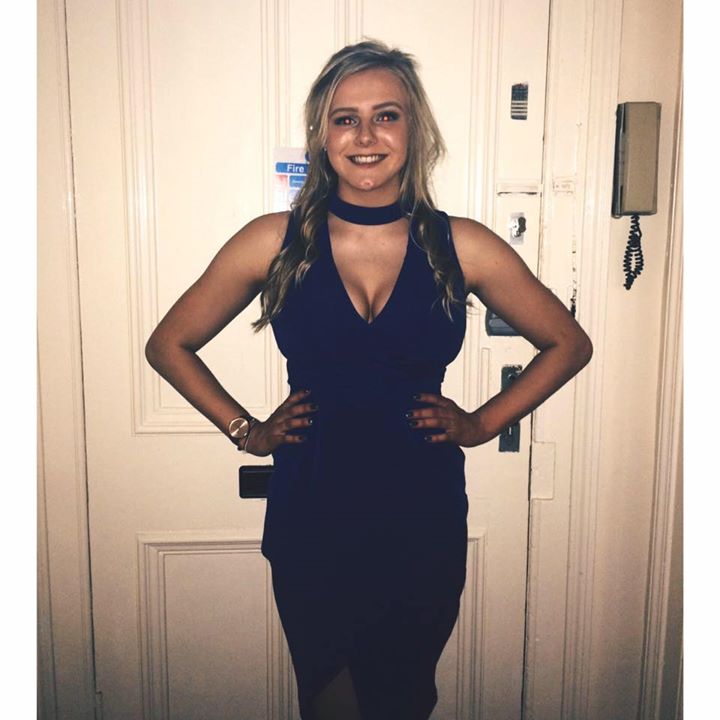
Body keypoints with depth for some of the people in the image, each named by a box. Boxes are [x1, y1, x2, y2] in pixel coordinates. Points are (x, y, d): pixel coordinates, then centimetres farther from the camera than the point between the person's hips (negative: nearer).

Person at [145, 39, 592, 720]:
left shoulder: (461, 247, -4)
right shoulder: (275, 241, -5)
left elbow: (568, 343, 9)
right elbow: (168, 344, 7)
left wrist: (482, 423, 1)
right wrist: (246, 431, 0)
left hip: (424, 523, 1)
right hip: (308, 519, 0)